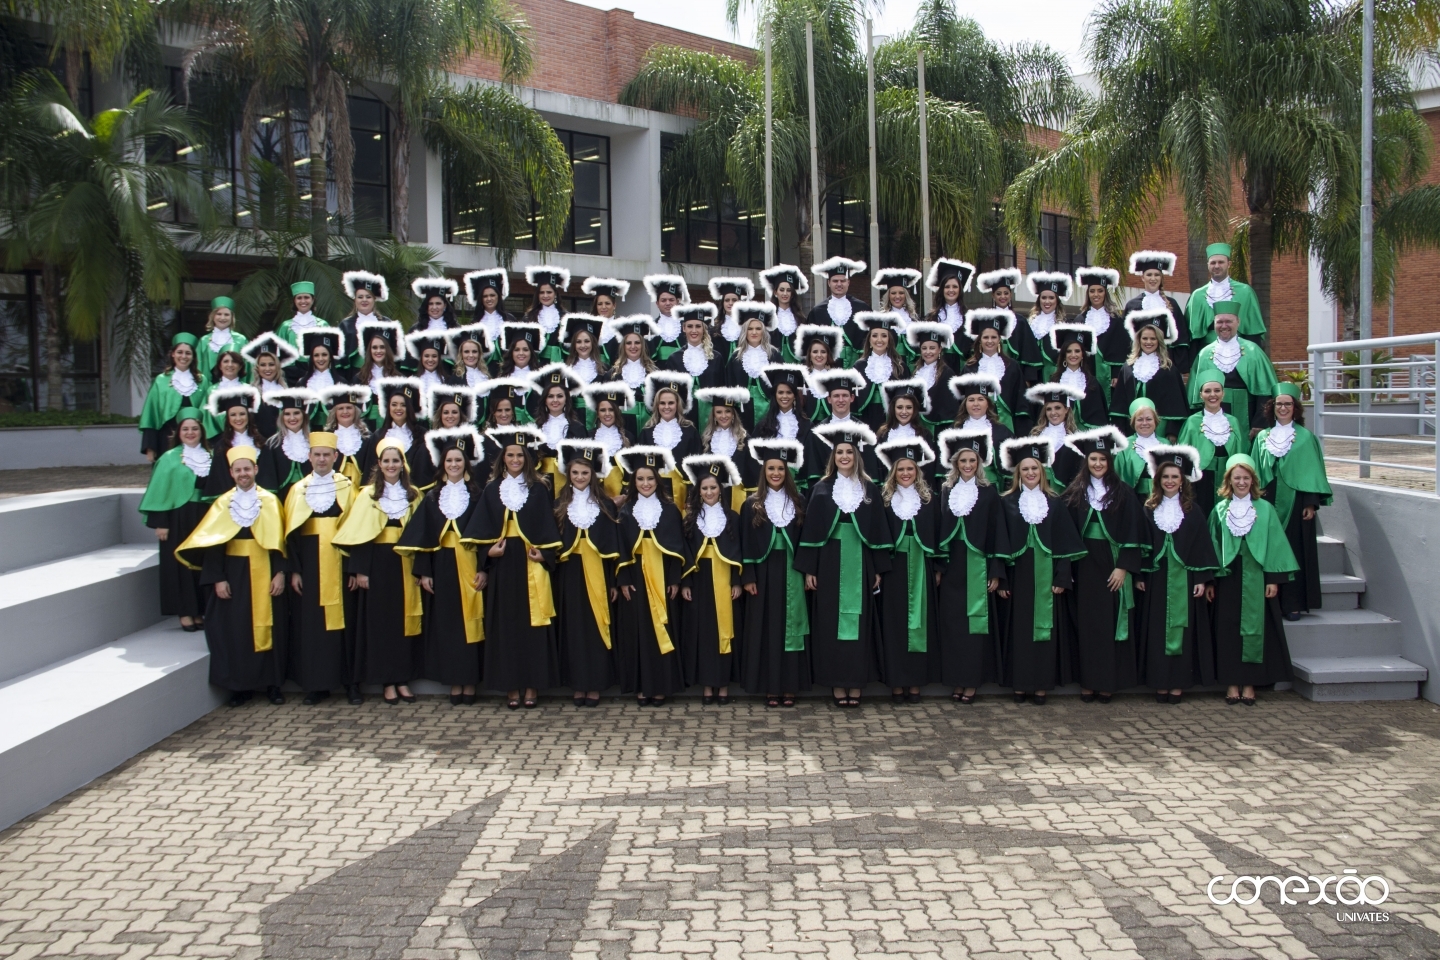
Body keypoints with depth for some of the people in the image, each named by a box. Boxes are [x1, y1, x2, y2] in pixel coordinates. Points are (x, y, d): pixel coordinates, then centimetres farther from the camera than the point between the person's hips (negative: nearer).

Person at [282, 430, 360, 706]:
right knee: (311, 622, 2)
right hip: (310, 564, 2)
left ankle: (350, 681, 8)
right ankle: (316, 684, 10)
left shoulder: (347, 487, 4)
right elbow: (291, 533, 6)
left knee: (344, 618, 0)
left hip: (339, 562, -1)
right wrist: (294, 570, -2)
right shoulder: (298, 489, 8)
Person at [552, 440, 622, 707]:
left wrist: (613, 582, -5)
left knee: (596, 627, 0)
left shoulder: (605, 505, 3)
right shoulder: (560, 505, 7)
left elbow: (613, 545, 1)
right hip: (570, 575, 1)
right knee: (573, 629, 3)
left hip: (597, 575, -1)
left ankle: (595, 686, 7)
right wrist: (553, 579, -3)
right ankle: (578, 685, 11)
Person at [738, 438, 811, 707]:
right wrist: (748, 578, -7)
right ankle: (770, 688, 6)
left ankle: (789, 687, 7)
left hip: (791, 573, 1)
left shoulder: (798, 503, 7)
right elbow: (746, 544, 0)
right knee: (766, 629, 1)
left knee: (790, 627, 2)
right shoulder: (752, 504, 3)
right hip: (764, 572, -1)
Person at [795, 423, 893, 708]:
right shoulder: (822, 489, 4)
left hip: (859, 564, 0)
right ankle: (837, 684, 7)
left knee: (859, 621, 2)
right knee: (831, 622, 1)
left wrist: (878, 569, 0)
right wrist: (809, 570, -4)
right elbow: (811, 530, 2)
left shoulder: (870, 489, 6)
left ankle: (856, 684, 9)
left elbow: (879, 530, 6)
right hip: (830, 564, 0)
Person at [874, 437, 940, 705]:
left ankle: (915, 682, 10)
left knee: (919, 622, 4)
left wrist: (938, 569, 1)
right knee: (894, 624, 1)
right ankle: (896, 683, 6)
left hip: (920, 569, 1)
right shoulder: (884, 499, 3)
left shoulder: (929, 500, 6)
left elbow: (937, 535, 7)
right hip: (893, 569, -1)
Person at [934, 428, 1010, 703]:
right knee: (951, 622, 3)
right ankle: (956, 680, 11)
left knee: (976, 621, -1)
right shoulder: (946, 491, 8)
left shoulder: (989, 493, 1)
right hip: (952, 567, 3)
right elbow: (939, 529, 9)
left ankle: (972, 681, 6)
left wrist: (996, 572, -5)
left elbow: (996, 533, -1)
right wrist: (938, 567, 3)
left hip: (977, 567, -3)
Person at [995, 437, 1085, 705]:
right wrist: (1001, 580, -5)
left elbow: (1064, 543, 4)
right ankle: (1019, 684, 9)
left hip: (1045, 575, 1)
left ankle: (1041, 684, 9)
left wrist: (1062, 578, -4)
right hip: (1018, 575, -1)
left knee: (1045, 627, 2)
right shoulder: (1007, 502, 3)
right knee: (1018, 628, 1)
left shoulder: (1055, 503, 6)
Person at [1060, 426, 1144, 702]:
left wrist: (1123, 567, -11)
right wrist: (1067, 570, -3)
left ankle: (1108, 681, 8)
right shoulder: (1075, 492, 6)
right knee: (1085, 623, 4)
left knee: (1111, 622, 1)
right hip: (1083, 565, 2)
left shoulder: (1123, 492, 1)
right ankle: (1088, 681, 10)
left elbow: (1131, 533, -2)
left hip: (1112, 564, -2)